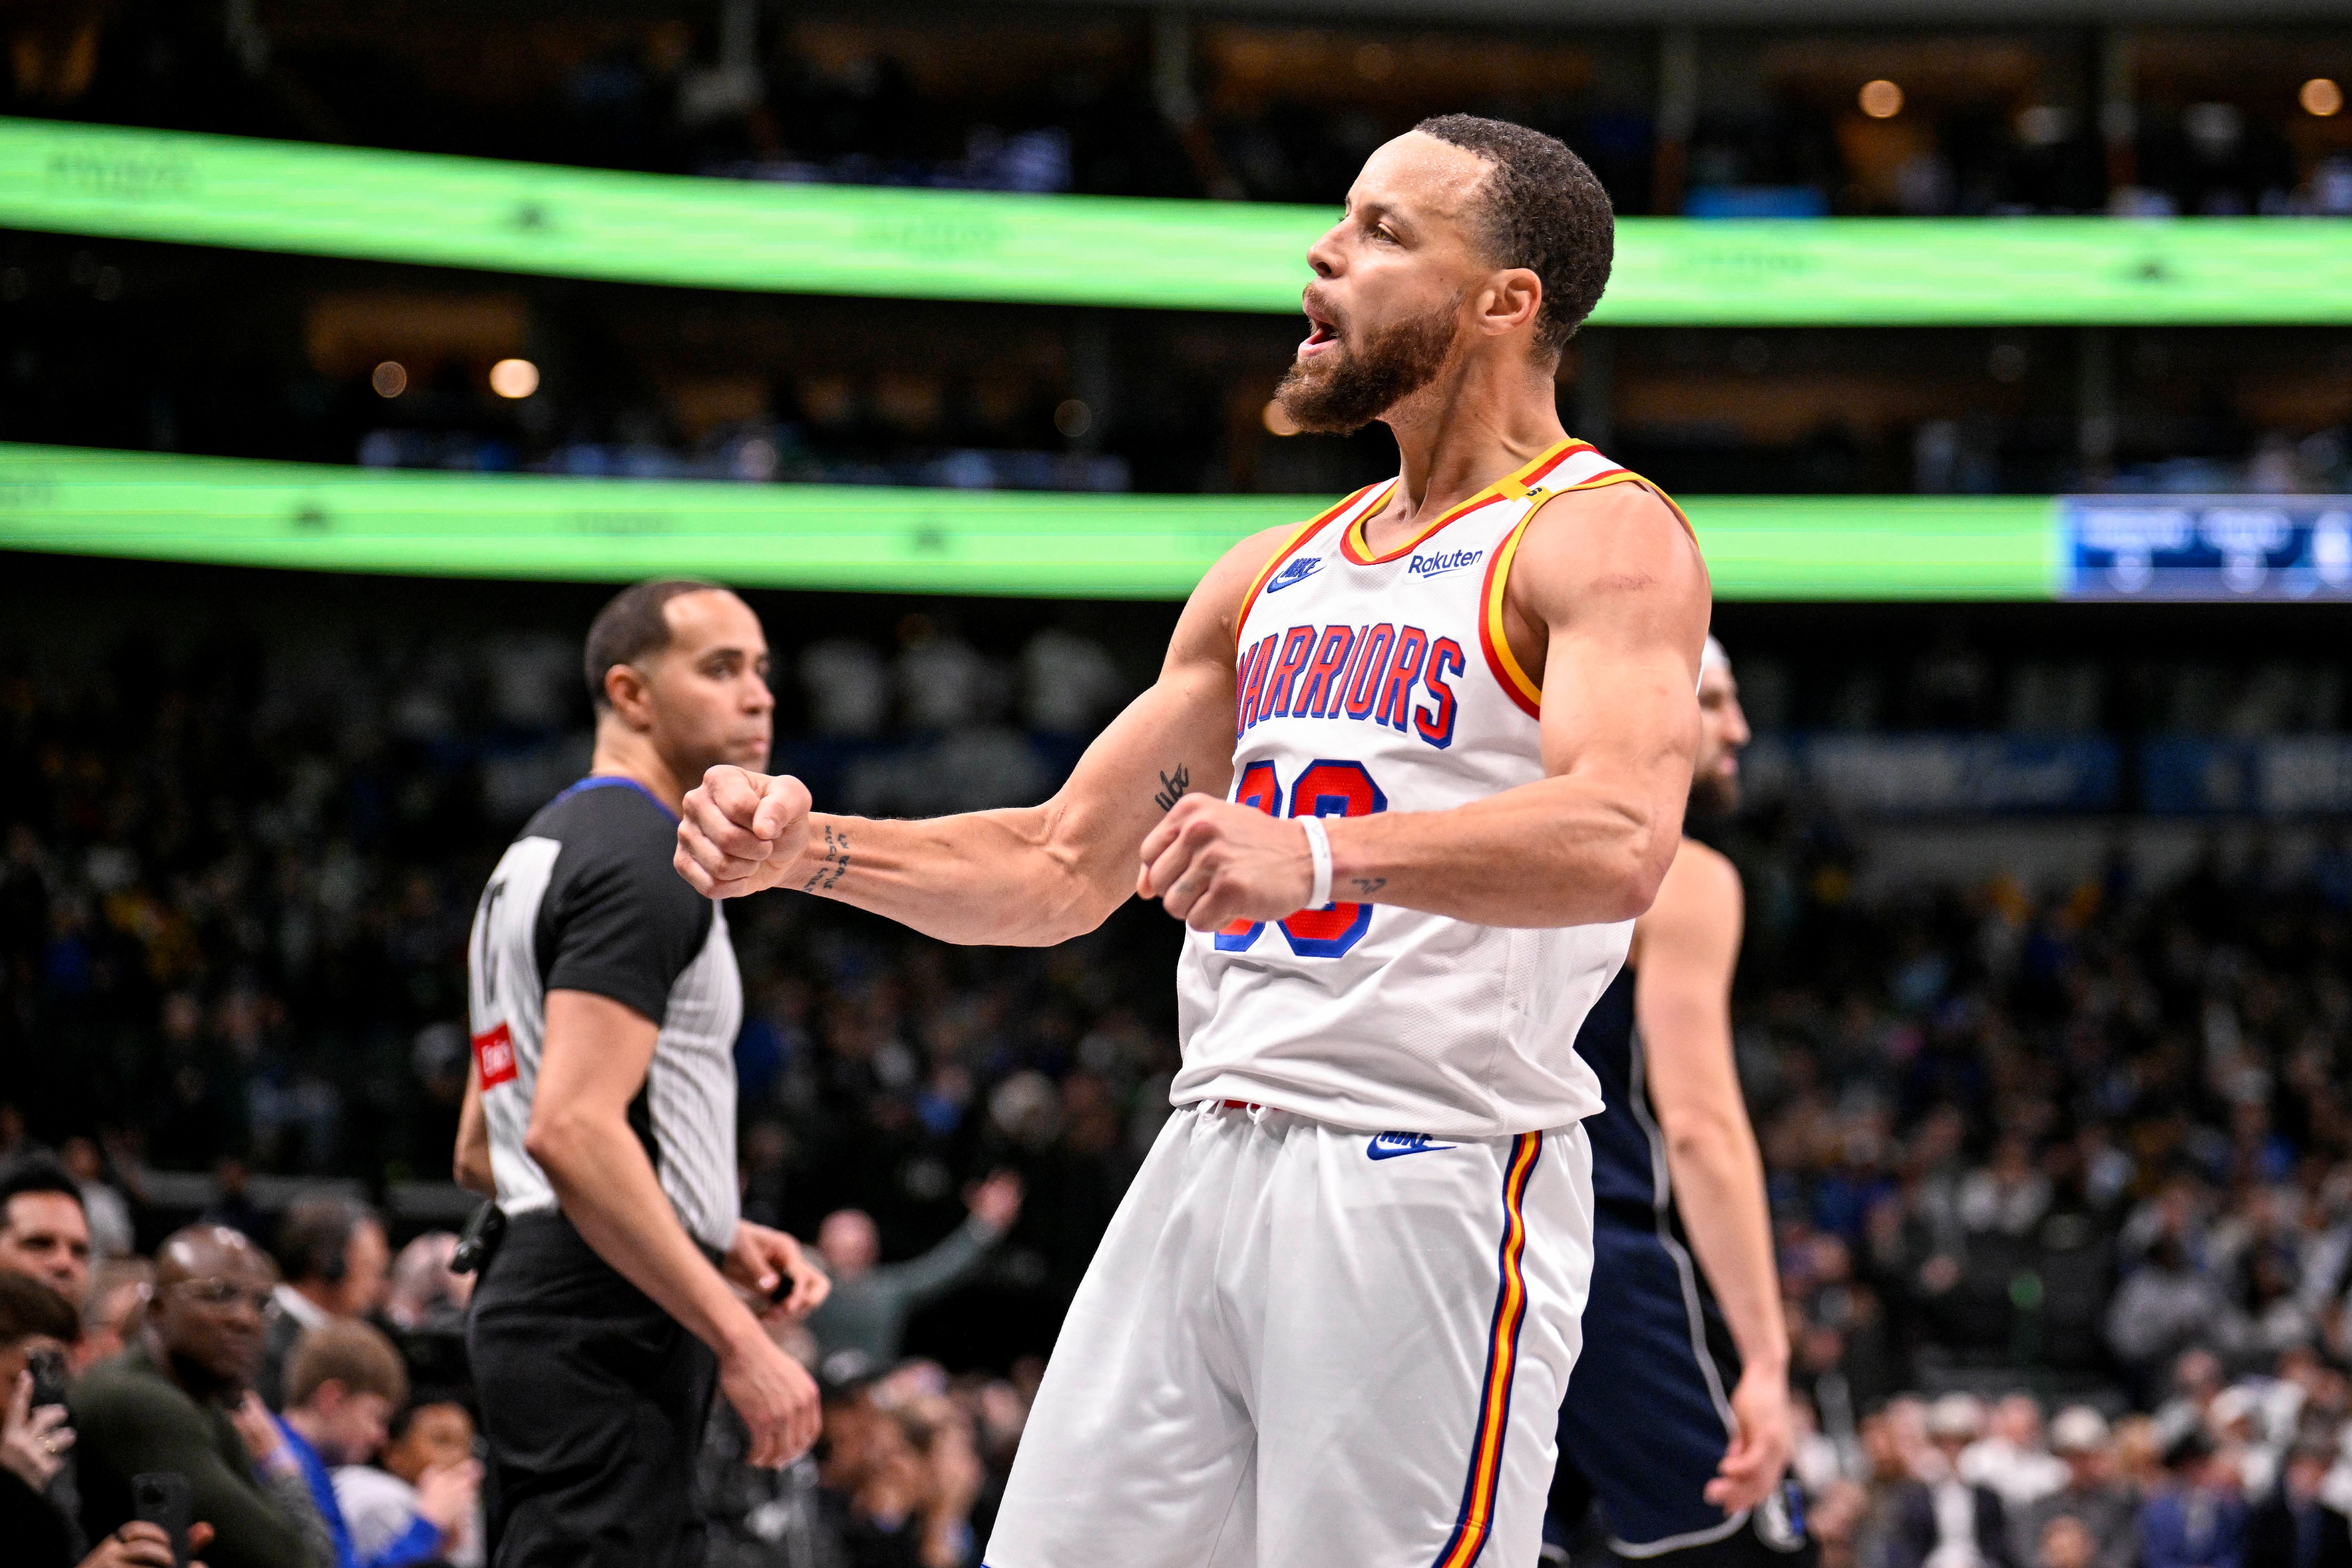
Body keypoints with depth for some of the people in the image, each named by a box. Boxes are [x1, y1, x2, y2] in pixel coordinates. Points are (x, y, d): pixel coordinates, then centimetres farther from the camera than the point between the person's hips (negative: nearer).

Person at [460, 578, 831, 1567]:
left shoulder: (543, 850, 22)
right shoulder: (646, 857, -11)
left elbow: (482, 1151, 26)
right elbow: (575, 1132, -24)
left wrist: (717, 1239, 20)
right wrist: (737, 1340, -23)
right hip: (608, 1335, -11)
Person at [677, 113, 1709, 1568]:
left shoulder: (1607, 537, -6)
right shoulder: (1273, 576, 19)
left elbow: (1620, 840, -25)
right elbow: (1058, 870, 24)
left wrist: (1323, 856, -39)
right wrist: (807, 850, 8)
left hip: (1436, 1187, -7)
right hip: (1211, 1166, 7)